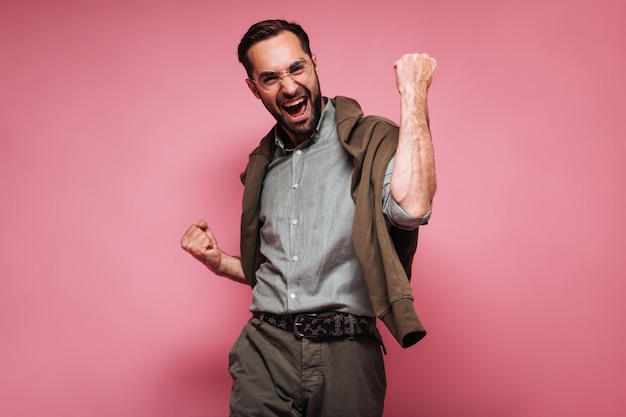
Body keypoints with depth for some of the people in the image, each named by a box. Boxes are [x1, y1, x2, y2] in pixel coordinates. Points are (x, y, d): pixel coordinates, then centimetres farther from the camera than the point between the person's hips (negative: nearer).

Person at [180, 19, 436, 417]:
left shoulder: (370, 141, -4)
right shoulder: (263, 164, 15)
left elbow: (411, 207, -26)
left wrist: (413, 94, -18)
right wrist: (219, 262, 6)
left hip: (345, 355, -4)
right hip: (266, 351, 4)